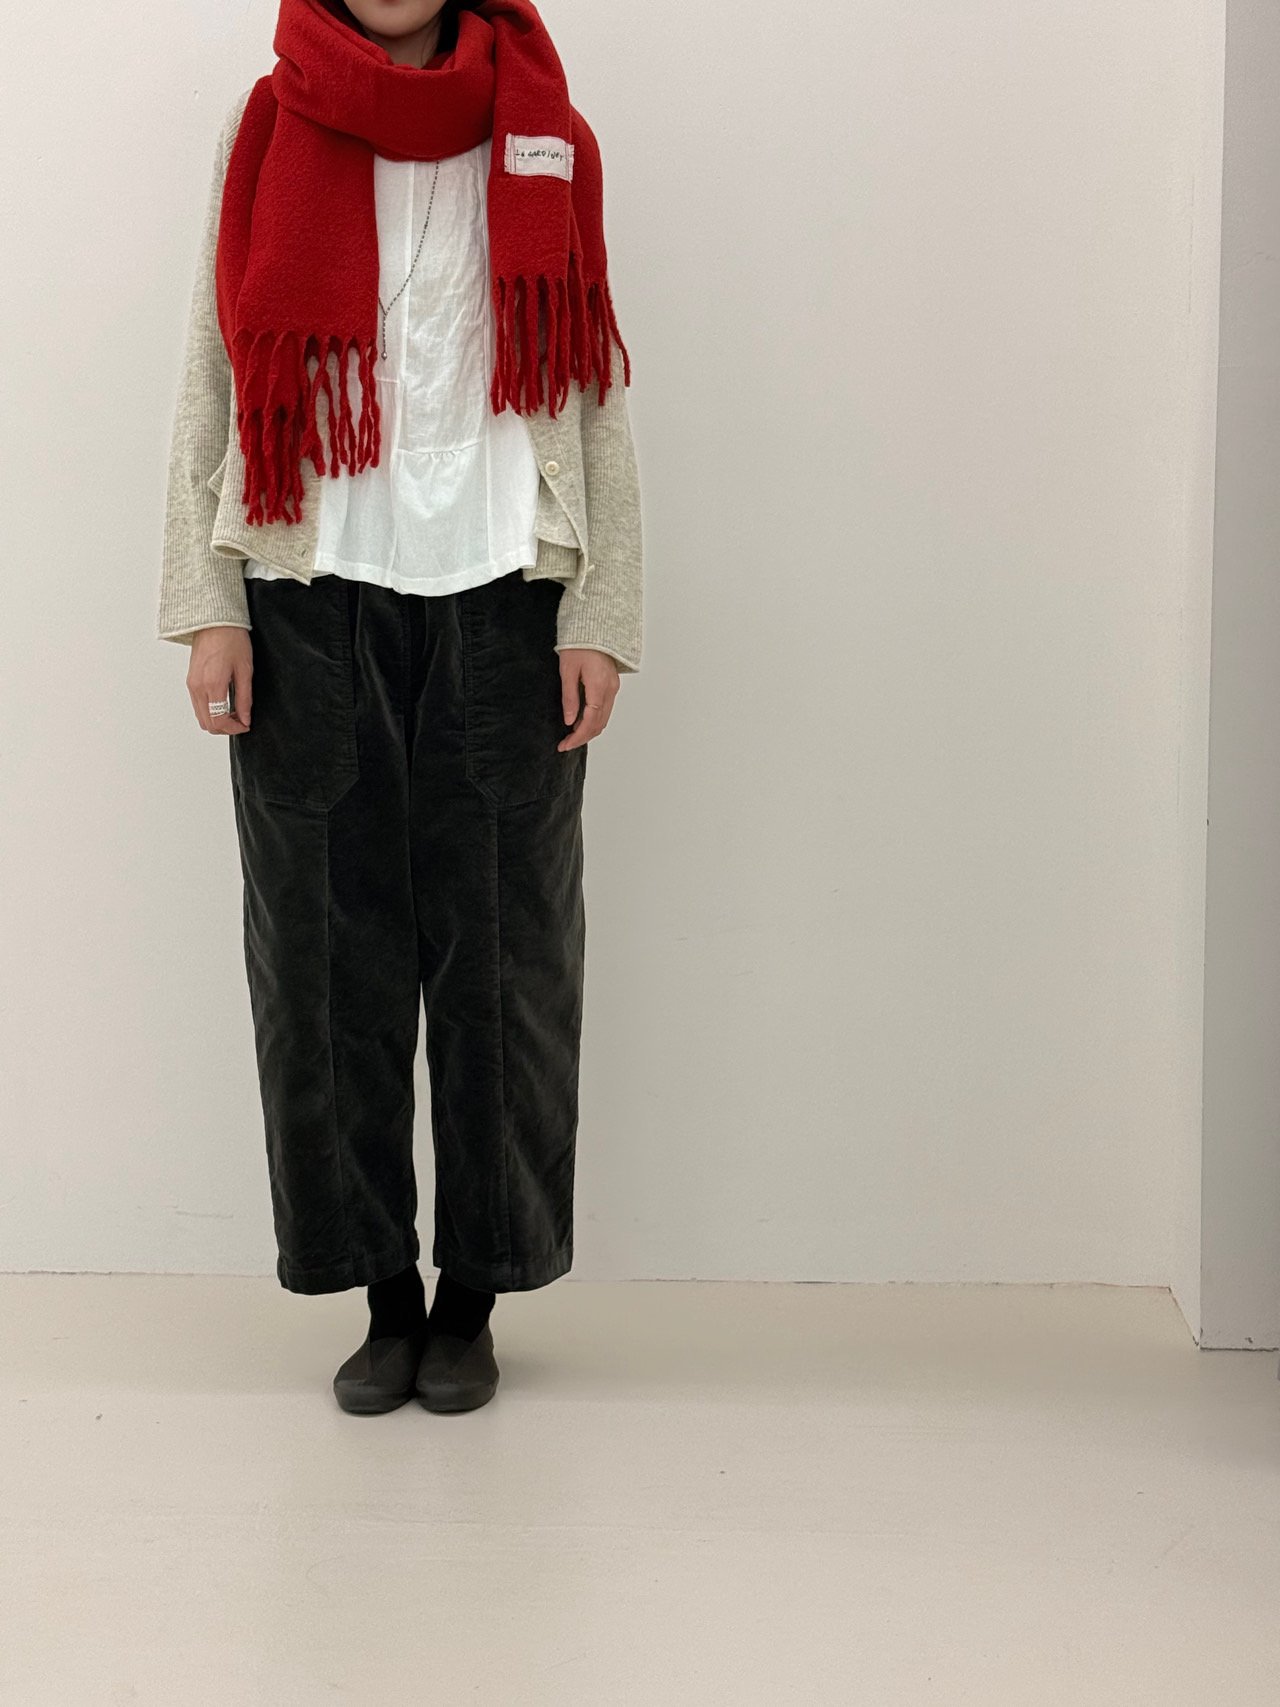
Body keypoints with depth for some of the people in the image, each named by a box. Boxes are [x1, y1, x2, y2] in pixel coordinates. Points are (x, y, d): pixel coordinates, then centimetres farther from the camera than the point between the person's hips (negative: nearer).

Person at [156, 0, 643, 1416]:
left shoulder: (545, 140, 9)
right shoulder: (270, 130, 9)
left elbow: (597, 400, 7)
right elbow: (212, 383, 7)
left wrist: (600, 620, 0)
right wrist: (208, 606, -1)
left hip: (502, 608, 0)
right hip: (312, 609, 0)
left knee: (499, 959, 2)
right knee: (331, 958, 3)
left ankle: (474, 1298, 16)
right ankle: (385, 1295, 16)